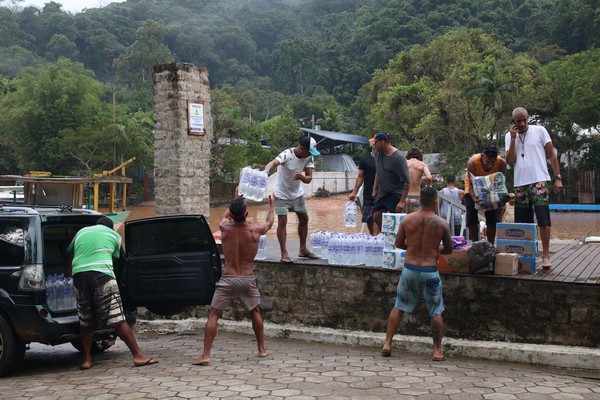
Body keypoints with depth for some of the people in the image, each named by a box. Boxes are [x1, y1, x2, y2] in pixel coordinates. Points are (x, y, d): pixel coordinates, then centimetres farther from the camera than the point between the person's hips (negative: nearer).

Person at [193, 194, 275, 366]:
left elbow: (225, 216, 21)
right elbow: (270, 221, 18)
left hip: (228, 279, -1)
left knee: (213, 315, 3)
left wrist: (236, 202, 39)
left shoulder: (224, 228, -6)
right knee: (255, 312, 23)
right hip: (248, 279, 1)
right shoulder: (255, 230, -6)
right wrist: (272, 206, 38)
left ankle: (206, 355, -5)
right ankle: (262, 349, 31)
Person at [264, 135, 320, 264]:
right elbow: (273, 163, -46)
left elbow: (309, 179, -12)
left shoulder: (308, 158, -10)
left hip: (297, 193, 6)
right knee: (282, 221, -10)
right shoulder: (287, 154, -27)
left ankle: (303, 249, 26)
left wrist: (301, 176, -35)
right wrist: (266, 171, -68)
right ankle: (284, 254, -5)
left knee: (304, 218, 11)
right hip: (282, 194, -6)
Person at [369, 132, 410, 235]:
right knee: (376, 218, 8)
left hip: (395, 194, -7)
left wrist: (402, 201, -25)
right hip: (382, 193, 7)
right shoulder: (378, 153, 0)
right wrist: (375, 189, 17)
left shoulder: (398, 158, -21)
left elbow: (406, 181, -21)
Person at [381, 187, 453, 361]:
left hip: (409, 269, 2)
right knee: (436, 311, 10)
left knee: (399, 307, 14)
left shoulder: (407, 220, -2)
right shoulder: (441, 223, -6)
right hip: (430, 271, -2)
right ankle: (437, 351, 12)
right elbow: (449, 249, 4)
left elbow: (398, 244, 6)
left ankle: (387, 344, 12)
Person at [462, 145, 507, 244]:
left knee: (493, 217, -5)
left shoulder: (502, 163, -30)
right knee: (471, 216, -12)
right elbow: (472, 184, -32)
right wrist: (473, 197, -52)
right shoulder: (473, 162, -36)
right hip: (474, 188, -1)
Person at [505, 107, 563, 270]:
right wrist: (513, 138, -7)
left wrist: (558, 177, -3)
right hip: (520, 184, 3)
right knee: (523, 223, 6)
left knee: (543, 220, -8)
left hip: (539, 181, -3)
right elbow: (510, 161, 0)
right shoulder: (509, 136, 10)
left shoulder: (539, 131, 2)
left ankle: (545, 256, -3)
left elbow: (552, 155, 4)